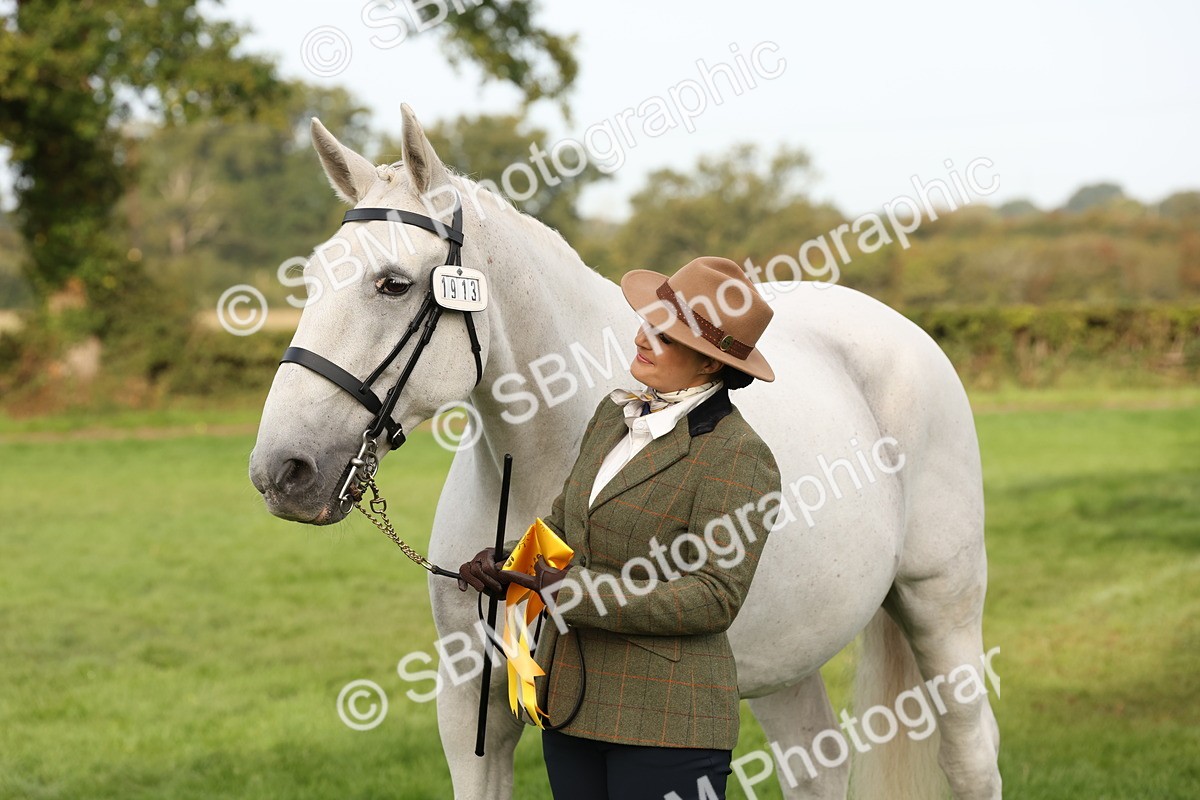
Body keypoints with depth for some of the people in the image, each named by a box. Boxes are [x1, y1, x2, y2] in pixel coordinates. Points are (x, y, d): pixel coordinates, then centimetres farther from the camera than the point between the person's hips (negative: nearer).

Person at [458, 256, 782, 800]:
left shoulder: (737, 455, -13)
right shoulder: (616, 413, 11)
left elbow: (714, 598, -19)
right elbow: (562, 524, 19)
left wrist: (571, 592, -23)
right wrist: (504, 561, -3)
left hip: (664, 722, -8)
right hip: (569, 703, 8)